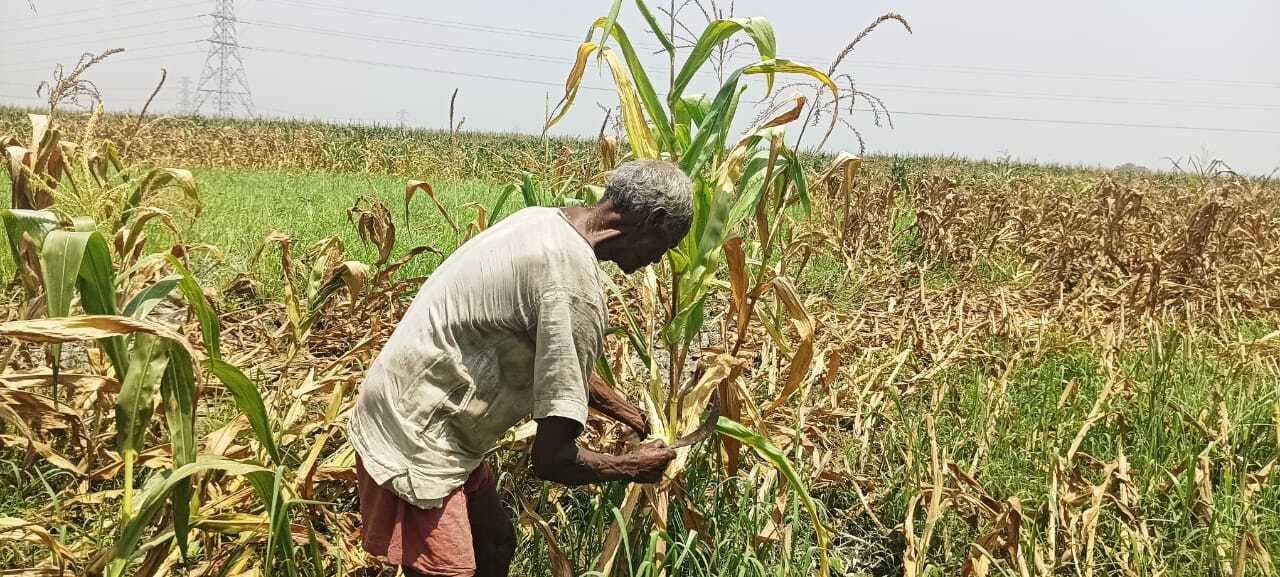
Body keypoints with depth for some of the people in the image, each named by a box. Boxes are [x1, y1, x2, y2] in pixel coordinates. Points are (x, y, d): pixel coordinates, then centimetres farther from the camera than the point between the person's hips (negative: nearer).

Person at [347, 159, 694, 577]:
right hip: (414, 438, -10)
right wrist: (632, 467, -6)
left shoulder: (542, 220, 3)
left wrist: (628, 413, 23)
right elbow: (553, 458, -24)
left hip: (421, 416, 10)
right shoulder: (576, 286, -26)